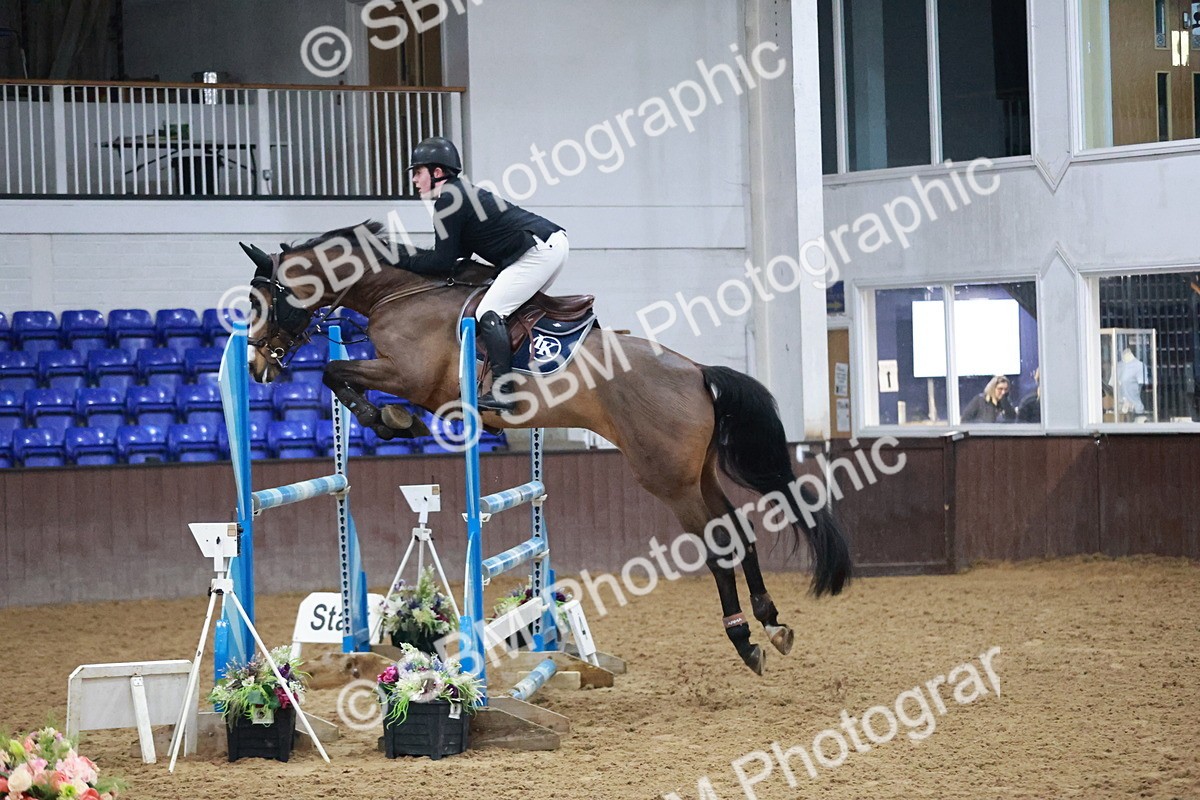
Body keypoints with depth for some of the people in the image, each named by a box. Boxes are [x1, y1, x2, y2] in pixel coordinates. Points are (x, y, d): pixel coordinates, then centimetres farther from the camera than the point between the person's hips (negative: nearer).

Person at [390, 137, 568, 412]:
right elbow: (459, 251, 24)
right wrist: (411, 256, 19)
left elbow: (442, 262, -7)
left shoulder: (448, 201, -8)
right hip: (556, 242, 10)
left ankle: (501, 393, -21)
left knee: (489, 312, -13)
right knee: (519, 306, 23)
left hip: (539, 251, -10)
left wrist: (401, 259, 3)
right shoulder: (464, 193, 22)